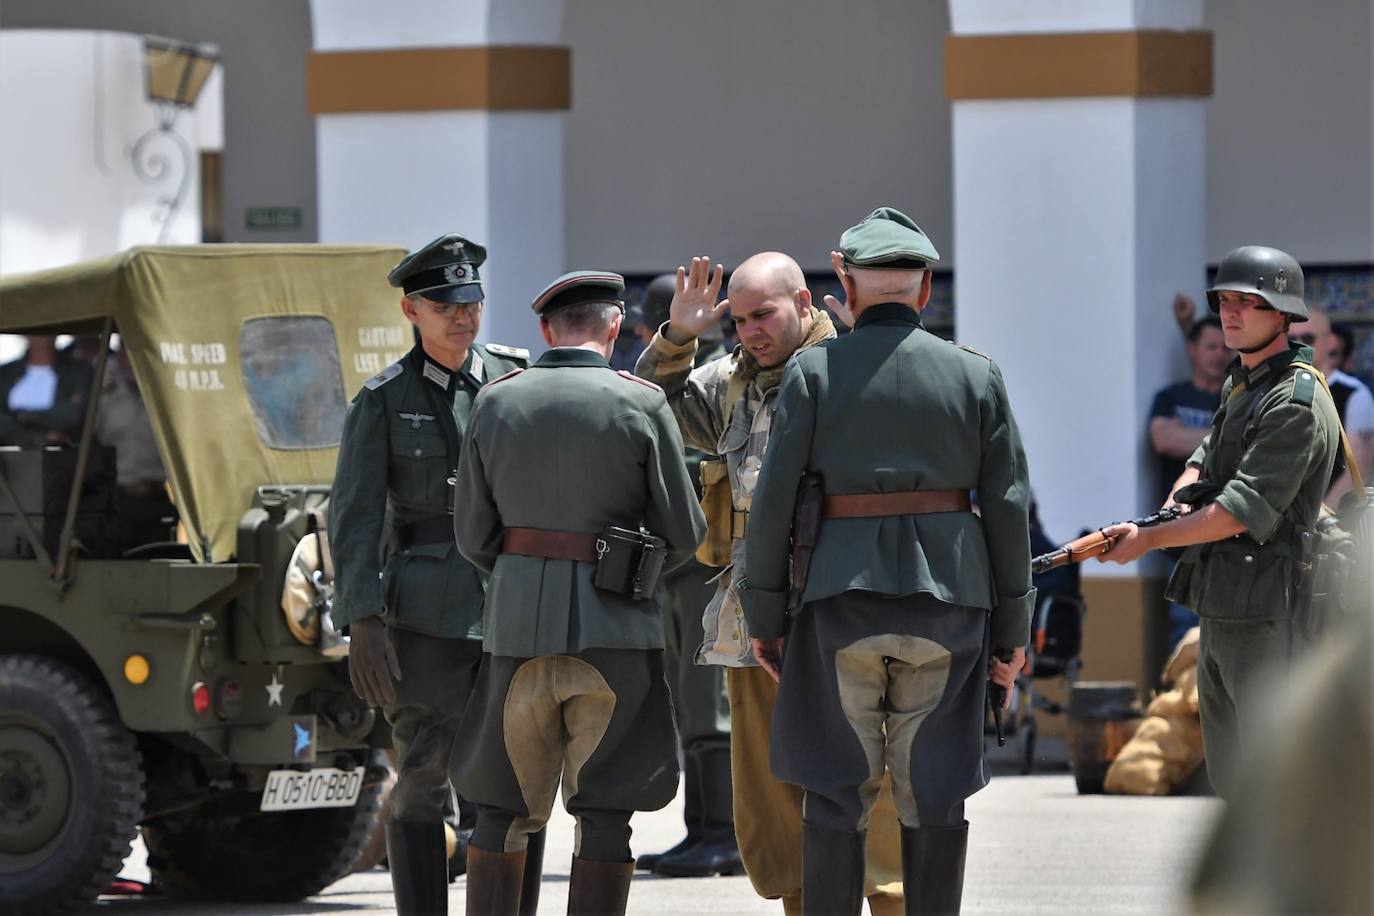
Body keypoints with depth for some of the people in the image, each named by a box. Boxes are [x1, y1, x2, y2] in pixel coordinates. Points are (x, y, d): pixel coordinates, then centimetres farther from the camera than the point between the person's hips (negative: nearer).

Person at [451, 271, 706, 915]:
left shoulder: (496, 403, 3)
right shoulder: (641, 405, -4)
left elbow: (473, 536, 6)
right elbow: (684, 534, -2)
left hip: (518, 621, 3)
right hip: (613, 626, -3)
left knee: (502, 810, 12)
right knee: (604, 813, 1)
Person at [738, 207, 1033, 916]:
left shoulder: (813, 371, -1)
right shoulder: (975, 375, 3)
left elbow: (774, 498, -5)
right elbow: (1008, 507, 2)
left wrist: (763, 613, 3)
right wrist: (1011, 629, 9)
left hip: (841, 596, -1)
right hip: (948, 595, 1)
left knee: (836, 792, 4)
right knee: (935, 792, 5)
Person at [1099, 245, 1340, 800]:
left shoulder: (1295, 401, -16)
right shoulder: (1239, 384, 16)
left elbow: (1244, 510, -21)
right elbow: (1206, 462, 19)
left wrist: (1148, 540, -16)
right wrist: (1174, 506, -4)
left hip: (1263, 611, -10)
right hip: (1221, 608, 10)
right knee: (1231, 775, 16)